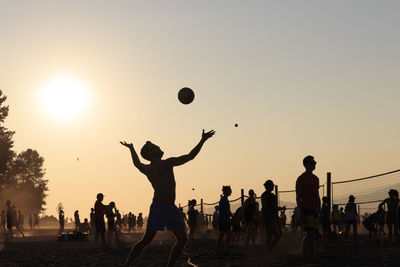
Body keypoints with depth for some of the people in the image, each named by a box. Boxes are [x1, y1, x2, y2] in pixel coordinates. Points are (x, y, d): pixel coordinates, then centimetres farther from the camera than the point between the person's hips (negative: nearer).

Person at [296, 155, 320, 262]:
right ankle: (305, 256, -13)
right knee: (309, 233, -16)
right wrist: (301, 212, -16)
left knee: (313, 234, 8)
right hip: (306, 209, -8)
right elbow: (298, 197, -8)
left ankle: (310, 257, 12)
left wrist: (320, 211, 18)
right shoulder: (301, 178, -4)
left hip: (315, 210, 8)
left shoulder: (316, 178, 19)